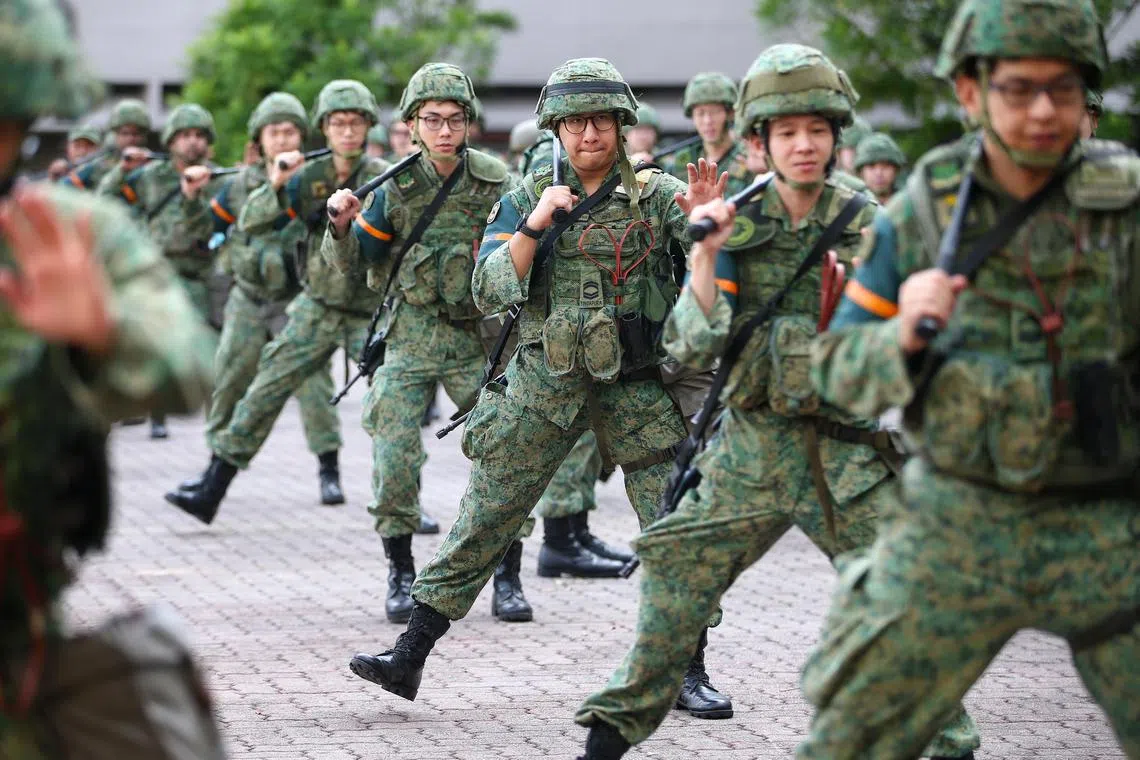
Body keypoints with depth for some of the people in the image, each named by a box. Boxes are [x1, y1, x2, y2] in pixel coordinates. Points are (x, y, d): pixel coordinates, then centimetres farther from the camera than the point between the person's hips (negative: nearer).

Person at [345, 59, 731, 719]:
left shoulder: (657, 194, 0)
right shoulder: (527, 199, 5)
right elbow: (491, 293, -5)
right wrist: (536, 224, -17)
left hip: (637, 387, 0)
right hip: (545, 385, 1)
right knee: (483, 522, 1)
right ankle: (409, 658, 5)